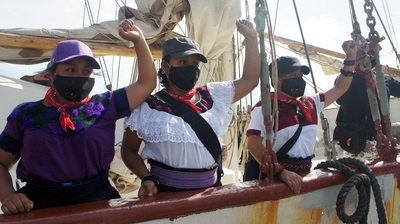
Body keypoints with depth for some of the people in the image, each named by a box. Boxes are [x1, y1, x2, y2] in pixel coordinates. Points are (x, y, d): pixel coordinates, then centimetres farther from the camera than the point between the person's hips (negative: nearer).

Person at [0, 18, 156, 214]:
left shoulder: (105, 106, 3)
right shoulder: (25, 115, 3)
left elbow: (146, 83, 8)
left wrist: (138, 39, 7)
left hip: (99, 201, 2)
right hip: (40, 207, -1)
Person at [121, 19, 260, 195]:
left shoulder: (213, 96, 5)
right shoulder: (147, 107, -6)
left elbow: (249, 79, 10)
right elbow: (129, 149, 0)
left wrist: (251, 37, 8)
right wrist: (147, 179, -15)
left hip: (211, 190, 4)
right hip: (166, 193, -3)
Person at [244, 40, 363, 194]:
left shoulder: (310, 104, 13)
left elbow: (340, 88, 22)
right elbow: (253, 143, -18)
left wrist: (351, 57, 14)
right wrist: (281, 172, -26)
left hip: (304, 176, 6)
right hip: (275, 178, -6)